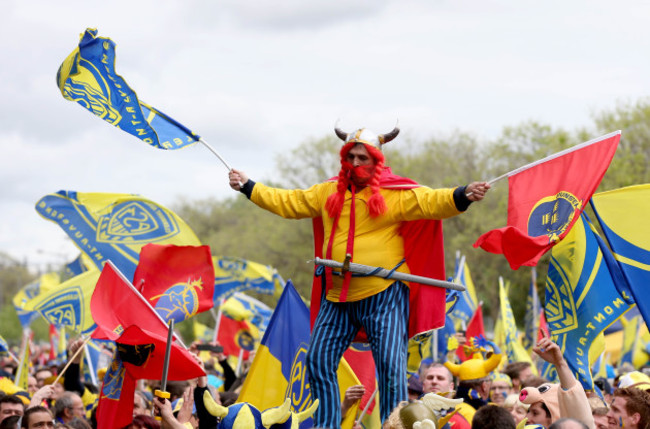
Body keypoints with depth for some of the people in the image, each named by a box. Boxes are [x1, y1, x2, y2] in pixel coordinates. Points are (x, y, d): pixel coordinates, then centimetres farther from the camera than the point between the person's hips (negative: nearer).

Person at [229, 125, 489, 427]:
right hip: (337, 296, 5)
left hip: (382, 293, -5)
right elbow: (287, 203, 20)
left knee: (390, 365, -11)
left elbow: (432, 201, -16)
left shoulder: (396, 193, -4)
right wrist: (247, 186, 21)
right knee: (318, 361, 6)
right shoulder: (329, 192, 11)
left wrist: (463, 195, -34)